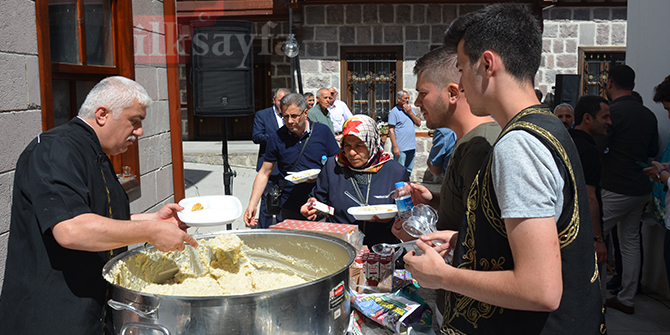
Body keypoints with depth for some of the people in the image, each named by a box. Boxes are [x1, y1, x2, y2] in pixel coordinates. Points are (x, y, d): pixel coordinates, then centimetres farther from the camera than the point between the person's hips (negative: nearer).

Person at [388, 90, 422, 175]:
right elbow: (391, 130, -11)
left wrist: (410, 113, -5)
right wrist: (395, 147, -17)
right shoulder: (394, 112, -6)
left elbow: (418, 123, 9)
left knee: (408, 171, 15)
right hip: (400, 149, -7)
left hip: (412, 147, 7)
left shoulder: (410, 109, 15)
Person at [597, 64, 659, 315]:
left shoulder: (611, 112, -14)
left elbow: (596, 151, -18)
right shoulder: (649, 115, 10)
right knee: (631, 240, 13)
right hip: (642, 189, 8)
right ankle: (626, 299, 21)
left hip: (615, 189, -8)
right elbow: (653, 152, 17)